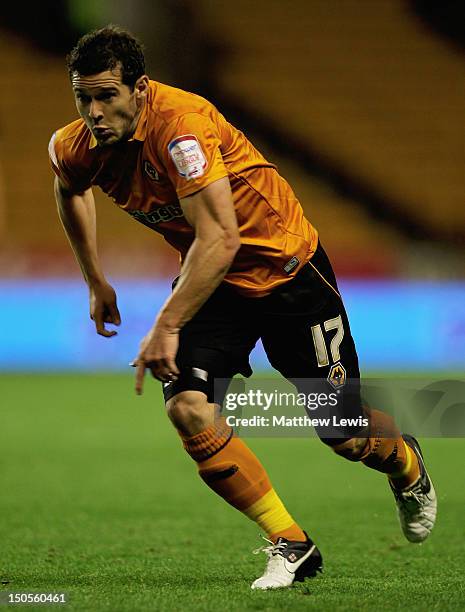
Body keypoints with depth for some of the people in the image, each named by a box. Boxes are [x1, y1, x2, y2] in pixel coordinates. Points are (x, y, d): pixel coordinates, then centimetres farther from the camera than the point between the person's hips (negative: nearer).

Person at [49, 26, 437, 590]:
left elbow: (220, 239, -39)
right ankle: (289, 544, -6)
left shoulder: (180, 124, -33)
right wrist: (95, 282, 17)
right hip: (211, 279, 5)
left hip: (284, 265, -5)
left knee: (344, 435, 3)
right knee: (189, 409, -20)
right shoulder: (74, 149, -11)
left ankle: (406, 464, 41)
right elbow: (69, 190, 17)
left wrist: (166, 327, -41)